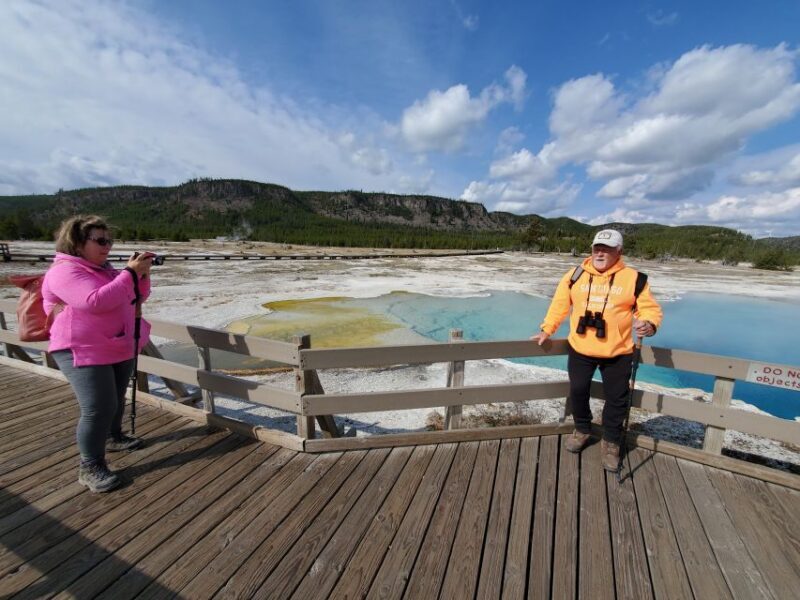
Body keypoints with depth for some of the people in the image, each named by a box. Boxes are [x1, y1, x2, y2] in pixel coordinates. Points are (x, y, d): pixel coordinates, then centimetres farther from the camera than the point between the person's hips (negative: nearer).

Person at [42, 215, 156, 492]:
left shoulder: (104, 268, 12)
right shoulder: (64, 271, -15)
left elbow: (137, 296, 13)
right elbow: (95, 302, -31)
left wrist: (142, 273, -7)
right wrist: (130, 273, -29)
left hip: (119, 348, 9)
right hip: (83, 352, -9)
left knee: (117, 399, 20)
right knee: (98, 408, -11)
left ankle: (113, 437, 41)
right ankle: (90, 467, 4)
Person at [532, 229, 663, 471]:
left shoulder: (633, 278, -6)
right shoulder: (575, 275, -1)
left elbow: (650, 309, -2)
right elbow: (560, 305, 6)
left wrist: (649, 325, -24)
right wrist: (546, 330, 5)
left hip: (617, 353, -1)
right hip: (580, 350, 2)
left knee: (616, 399, 12)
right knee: (578, 392, 13)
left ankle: (611, 442, 34)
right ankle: (582, 430, 39)